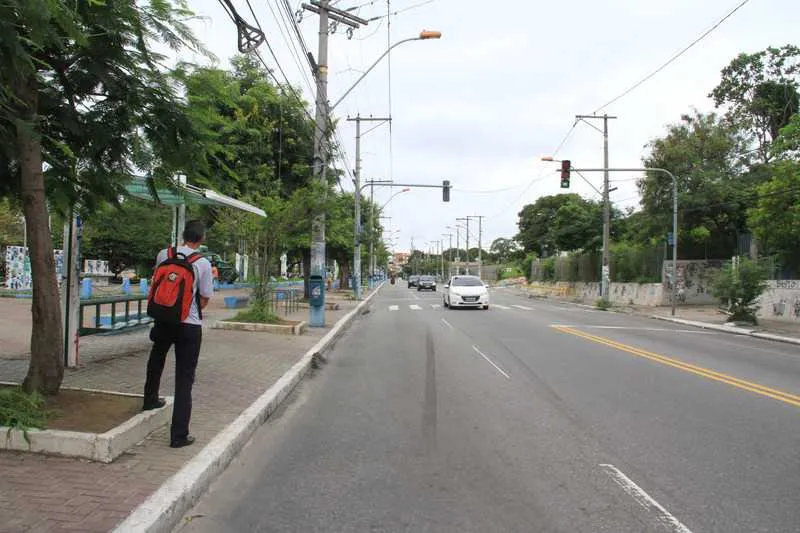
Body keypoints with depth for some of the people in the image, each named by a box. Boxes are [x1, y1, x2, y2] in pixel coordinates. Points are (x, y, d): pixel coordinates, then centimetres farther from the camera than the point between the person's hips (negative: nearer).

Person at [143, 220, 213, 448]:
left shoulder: (163, 255, -1)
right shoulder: (203, 264, -11)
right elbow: (204, 299, -6)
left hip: (163, 320, 4)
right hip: (189, 325, -3)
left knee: (156, 360, 33)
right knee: (184, 378, 2)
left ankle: (150, 400, 54)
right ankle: (179, 435, 5)